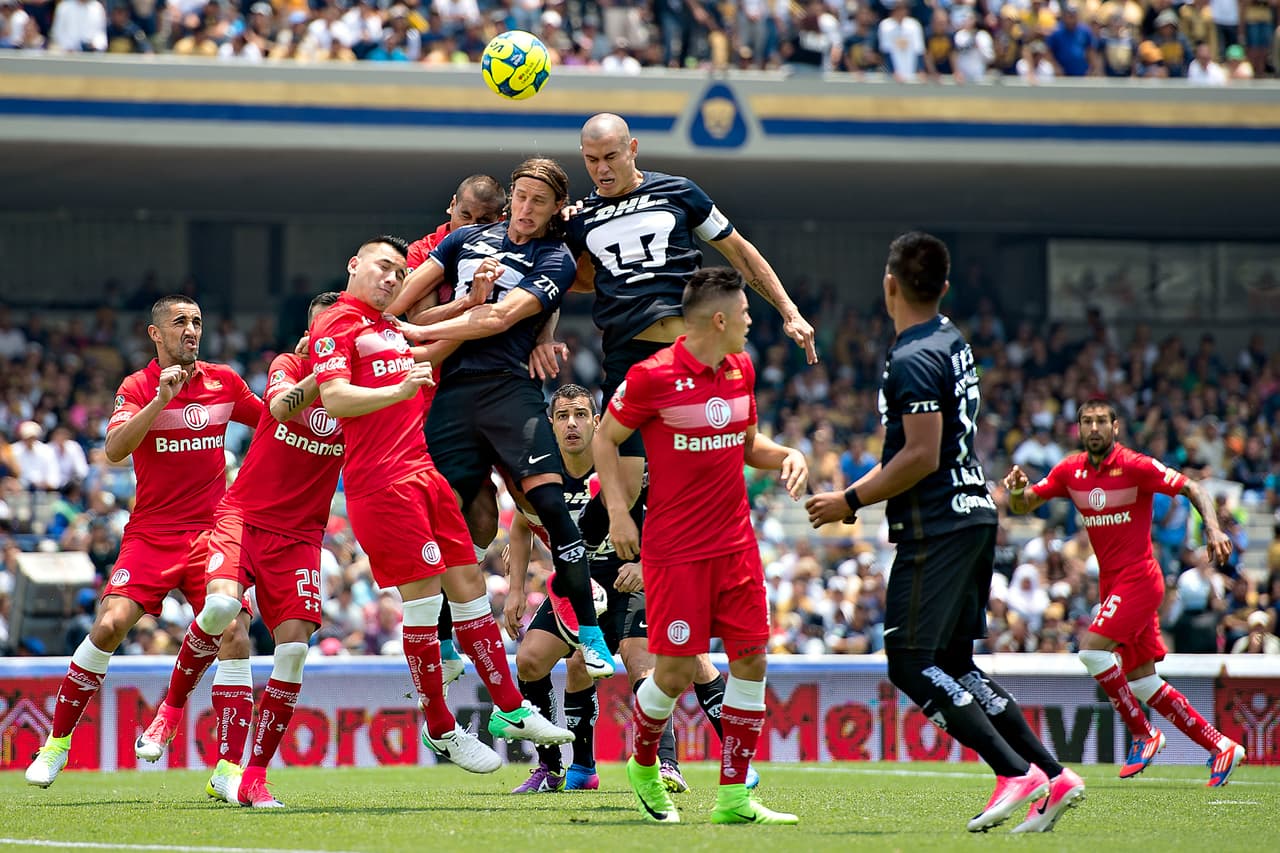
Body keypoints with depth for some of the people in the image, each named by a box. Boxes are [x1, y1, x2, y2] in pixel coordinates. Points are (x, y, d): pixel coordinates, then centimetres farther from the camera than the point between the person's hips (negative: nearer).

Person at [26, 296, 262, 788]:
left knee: (235, 636, -15)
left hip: (211, 534, 2)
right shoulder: (139, 387, -2)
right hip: (150, 534, -2)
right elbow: (115, 450, -17)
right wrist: (162, 398, -26)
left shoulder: (224, 382, 7)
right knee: (109, 624, -17)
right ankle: (57, 743, 1)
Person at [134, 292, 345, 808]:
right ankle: (171, 707, -2)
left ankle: (252, 776, -5)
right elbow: (280, 407, -21)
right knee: (221, 603, -29)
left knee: (294, 646, -14)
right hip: (243, 517, -2)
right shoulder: (289, 366, 0)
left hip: (299, 537, 2)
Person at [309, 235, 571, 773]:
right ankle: (440, 730, -1)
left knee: (469, 583, 8)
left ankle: (509, 710, 13)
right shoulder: (335, 325, -3)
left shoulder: (393, 330, 22)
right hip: (381, 482, -9)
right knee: (423, 599, -9)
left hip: (424, 472, 9)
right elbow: (334, 398, -16)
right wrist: (398, 390, -31)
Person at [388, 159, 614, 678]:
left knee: (549, 502, -18)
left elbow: (501, 318, -8)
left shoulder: (556, 261, 4)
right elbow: (401, 296, 20)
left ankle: (589, 635, -9)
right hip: (450, 394, 3)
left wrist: (419, 331, -7)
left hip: (508, 387, -3)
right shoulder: (467, 240, 18)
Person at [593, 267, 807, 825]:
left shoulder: (741, 370, 8)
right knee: (675, 673, -4)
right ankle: (643, 765, 25)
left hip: (735, 543, 6)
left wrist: (786, 457, 1)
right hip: (675, 549, -6)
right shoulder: (653, 376, -12)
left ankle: (734, 797, 6)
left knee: (750, 658, 0)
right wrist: (618, 511, -9)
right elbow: (605, 438, -1)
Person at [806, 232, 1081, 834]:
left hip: (936, 528, -9)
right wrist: (857, 492, 21)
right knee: (953, 664, 13)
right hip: (973, 514, 10)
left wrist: (851, 502, -11)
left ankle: (1016, 773, -14)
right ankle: (1053, 776, 7)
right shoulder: (952, 341, 14)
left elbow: (921, 458, -20)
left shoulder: (912, 361, -16)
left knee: (910, 665, -7)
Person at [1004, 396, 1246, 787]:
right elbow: (1022, 506, 8)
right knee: (1143, 683, 6)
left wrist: (1213, 528, -24)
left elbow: (1193, 490, -8)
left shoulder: (1135, 466, -11)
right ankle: (1221, 747, 13)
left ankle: (1143, 735, -7)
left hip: (1138, 577, -7)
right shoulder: (1071, 471, 6)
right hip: (1111, 583, 7)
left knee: (1092, 650, -22)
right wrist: (1018, 490, -16)